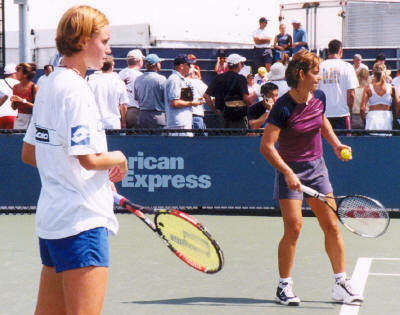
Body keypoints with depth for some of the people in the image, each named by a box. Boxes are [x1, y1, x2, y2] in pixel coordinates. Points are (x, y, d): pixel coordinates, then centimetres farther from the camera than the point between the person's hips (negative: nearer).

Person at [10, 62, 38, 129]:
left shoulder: (34, 87, -10)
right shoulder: (15, 87, 7)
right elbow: (14, 108, 14)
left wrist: (23, 101, -22)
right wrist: (13, 101, -8)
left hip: (30, 119, -5)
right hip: (19, 119, 5)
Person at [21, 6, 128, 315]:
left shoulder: (49, 86, 14)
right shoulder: (76, 89, -14)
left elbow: (29, 154, 21)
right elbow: (89, 159, -21)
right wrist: (118, 159, 0)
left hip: (51, 217, 10)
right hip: (82, 220, -10)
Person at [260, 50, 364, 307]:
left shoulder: (319, 97, 0)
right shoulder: (283, 107, -20)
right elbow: (266, 146, -21)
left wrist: (336, 144, 10)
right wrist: (288, 173, -27)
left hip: (316, 167, 6)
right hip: (290, 170, -6)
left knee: (332, 226, 4)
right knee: (293, 228, -12)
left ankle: (341, 285, 14)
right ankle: (284, 287, 3)